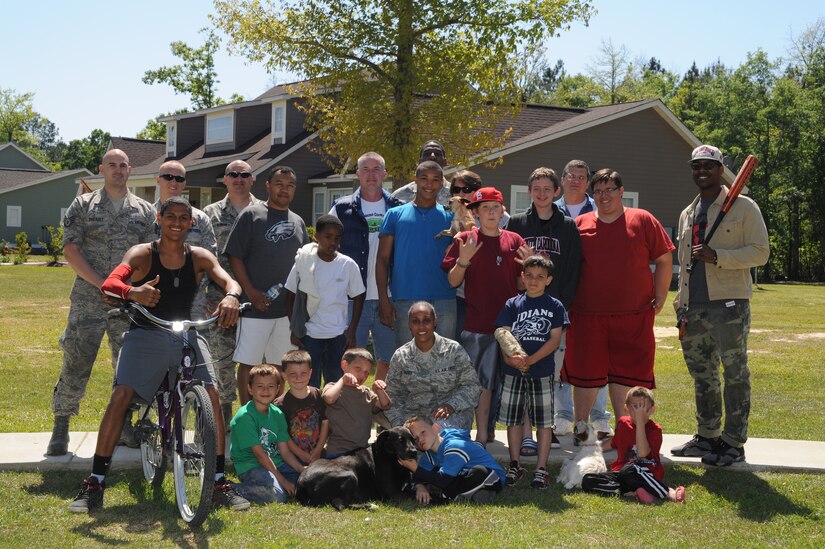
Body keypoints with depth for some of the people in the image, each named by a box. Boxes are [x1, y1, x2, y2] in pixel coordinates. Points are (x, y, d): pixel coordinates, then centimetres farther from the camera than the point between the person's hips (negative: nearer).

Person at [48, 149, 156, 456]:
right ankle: (61, 427, 8)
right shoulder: (83, 206, 5)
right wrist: (103, 284, -12)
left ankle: (124, 423, 19)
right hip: (88, 300, -2)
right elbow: (71, 251, -3)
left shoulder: (145, 211, 11)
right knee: (76, 363, -3)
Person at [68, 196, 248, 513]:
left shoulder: (199, 257, 3)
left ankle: (220, 482, -5)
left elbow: (228, 280, -13)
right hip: (145, 335, -2)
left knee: (211, 395, -16)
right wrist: (132, 292, -47)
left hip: (186, 335, 2)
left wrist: (231, 296, -39)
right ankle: (95, 483, -9)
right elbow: (109, 284, -22)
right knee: (120, 396, -19)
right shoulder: (142, 254, -5)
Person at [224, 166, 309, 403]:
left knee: (278, 366, 11)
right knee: (248, 363, -2)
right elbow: (235, 256, -5)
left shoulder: (298, 222, 15)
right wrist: (251, 292, -13)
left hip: (287, 309, 5)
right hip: (256, 306, -5)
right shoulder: (252, 214, 0)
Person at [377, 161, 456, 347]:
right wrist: (384, 300, -5)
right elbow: (382, 260, 4)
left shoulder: (449, 218, 11)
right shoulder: (395, 215, 8)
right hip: (405, 302, -1)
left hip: (444, 302, 1)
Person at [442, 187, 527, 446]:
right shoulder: (465, 240, 3)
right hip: (478, 325, -2)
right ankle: (481, 437, 10)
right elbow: (453, 281, 1)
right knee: (483, 383, 2)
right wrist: (463, 260, -16)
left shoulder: (514, 241, 9)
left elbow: (523, 284, 12)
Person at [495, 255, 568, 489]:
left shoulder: (555, 306, 1)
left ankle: (541, 469, 9)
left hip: (542, 372, -2)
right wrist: (511, 356, -21)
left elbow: (555, 339, -6)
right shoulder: (512, 304, 6)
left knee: (544, 421, 1)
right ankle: (515, 465, 22)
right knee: (513, 419, 9)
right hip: (513, 372, 2)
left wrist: (530, 360, -16)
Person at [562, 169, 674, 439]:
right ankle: (580, 427, 19)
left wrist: (660, 296, 3)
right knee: (585, 372, 4)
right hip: (587, 315, 1)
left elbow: (664, 260, 8)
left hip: (634, 315, 0)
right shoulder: (580, 224, 7)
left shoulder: (642, 221, 4)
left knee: (626, 373, 6)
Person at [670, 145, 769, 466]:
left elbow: (760, 252, -9)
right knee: (702, 374, 12)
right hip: (694, 308, 7)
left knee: (735, 373, -4)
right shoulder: (687, 214, 20)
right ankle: (707, 436, 23)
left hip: (729, 304, -7)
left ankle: (734, 442, 3)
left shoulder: (743, 207, -1)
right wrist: (681, 305, 17)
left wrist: (718, 256, -20)